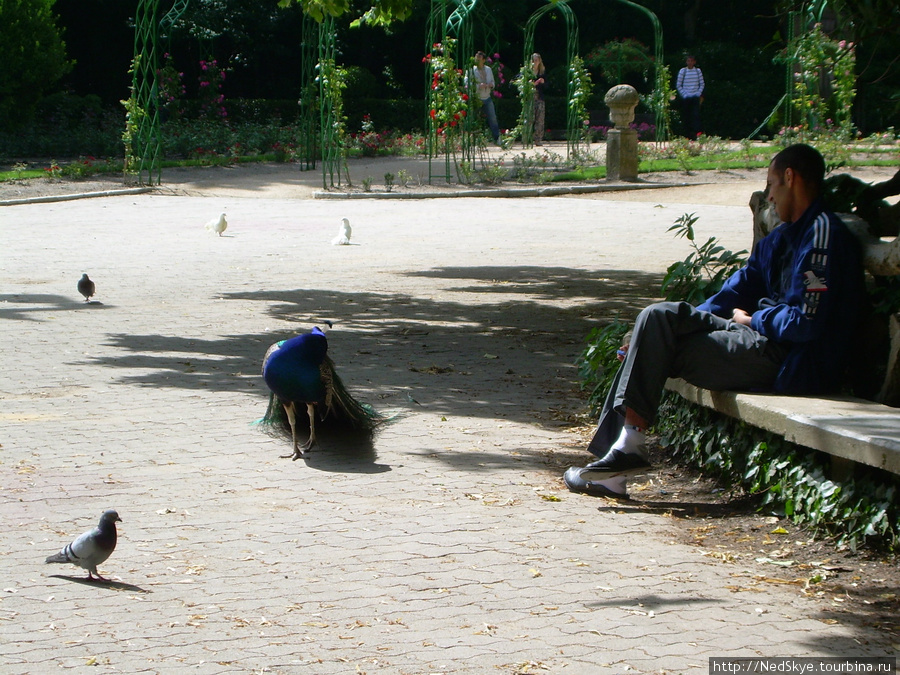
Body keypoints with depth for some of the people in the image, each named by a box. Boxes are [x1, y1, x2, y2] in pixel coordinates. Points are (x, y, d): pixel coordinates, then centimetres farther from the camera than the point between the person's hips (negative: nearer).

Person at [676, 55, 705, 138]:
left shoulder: (698, 71, 7)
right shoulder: (682, 71, 3)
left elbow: (702, 84, 13)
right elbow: (678, 85, 5)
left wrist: (699, 94, 1)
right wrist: (684, 94, -4)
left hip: (695, 97, 0)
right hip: (686, 98, 0)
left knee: (696, 114, -15)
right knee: (686, 116, -1)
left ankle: (697, 132, -24)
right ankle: (688, 134, 4)